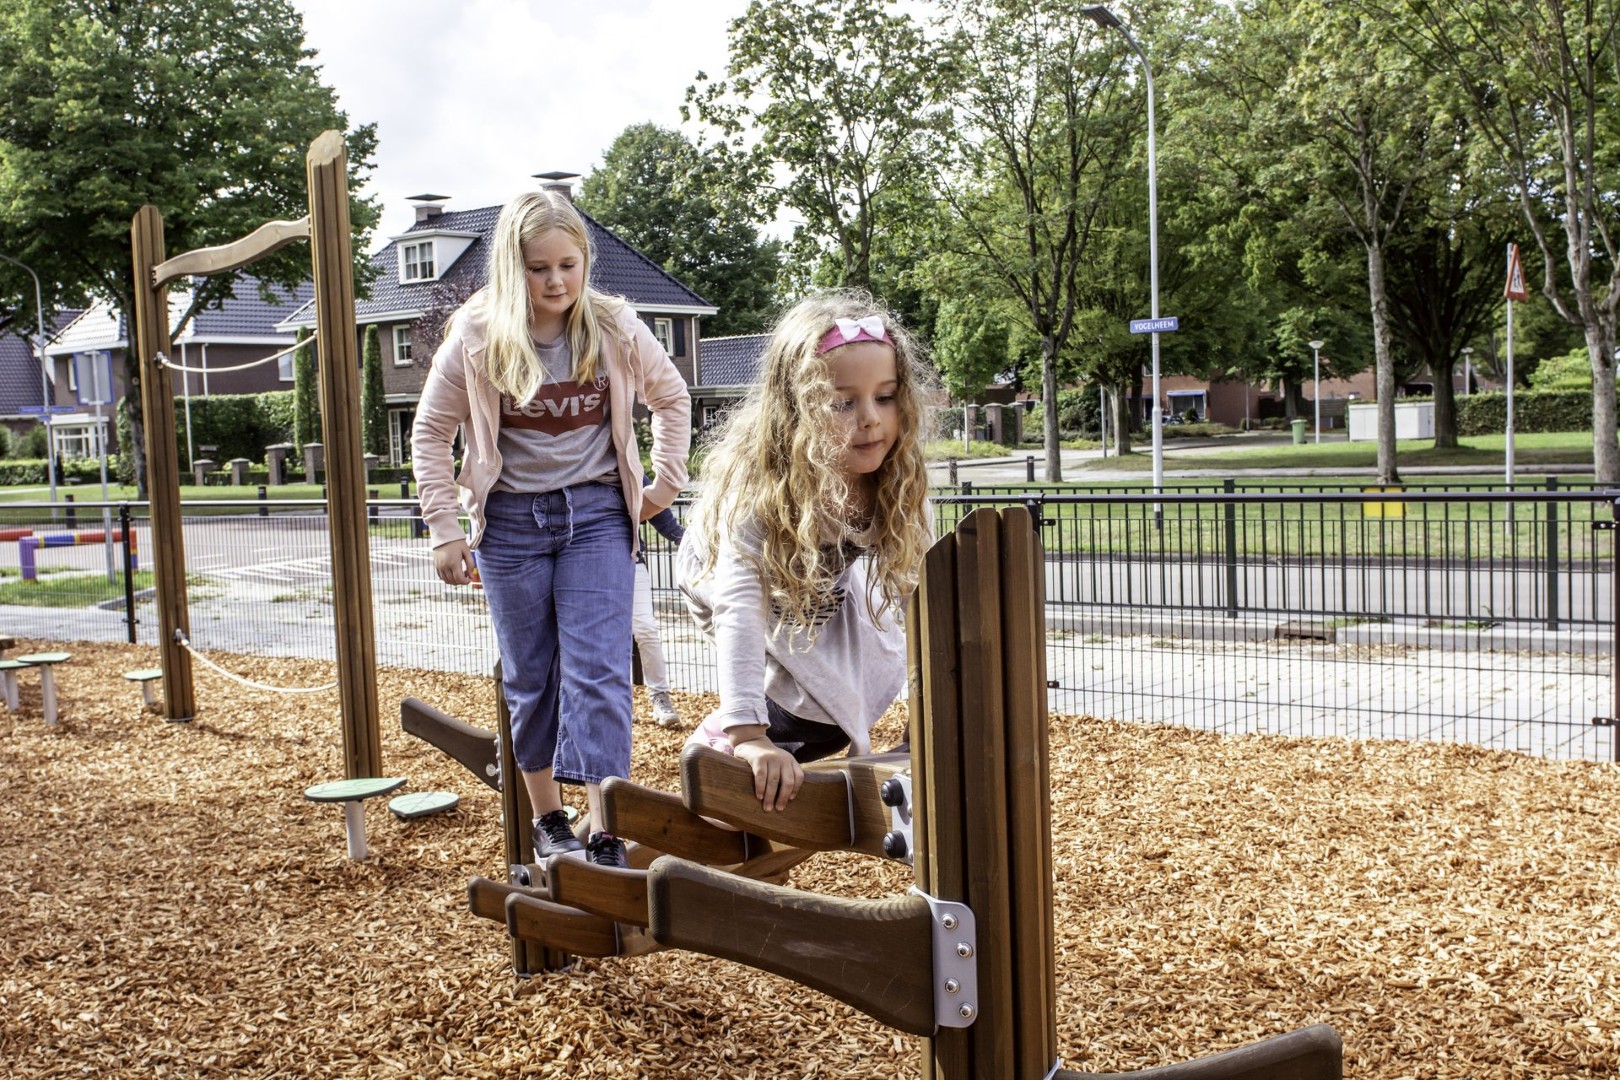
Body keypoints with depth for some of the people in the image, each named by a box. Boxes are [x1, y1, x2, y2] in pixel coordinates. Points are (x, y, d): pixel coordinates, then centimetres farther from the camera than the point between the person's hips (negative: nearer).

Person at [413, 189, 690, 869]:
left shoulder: (616, 328, -5)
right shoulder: (477, 337, -7)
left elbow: (671, 399, 13)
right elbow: (431, 433, 2)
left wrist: (666, 479, 8)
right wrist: (444, 531, -1)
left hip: (597, 514, 0)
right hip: (512, 520, 1)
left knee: (597, 672, -8)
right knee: (529, 677, 10)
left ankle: (607, 835, -7)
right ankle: (547, 819, 26)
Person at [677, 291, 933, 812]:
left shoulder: (900, 480, -27)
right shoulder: (755, 484, -42)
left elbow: (926, 586, -21)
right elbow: (740, 607, -48)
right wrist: (748, 736, -56)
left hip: (829, 589, 5)